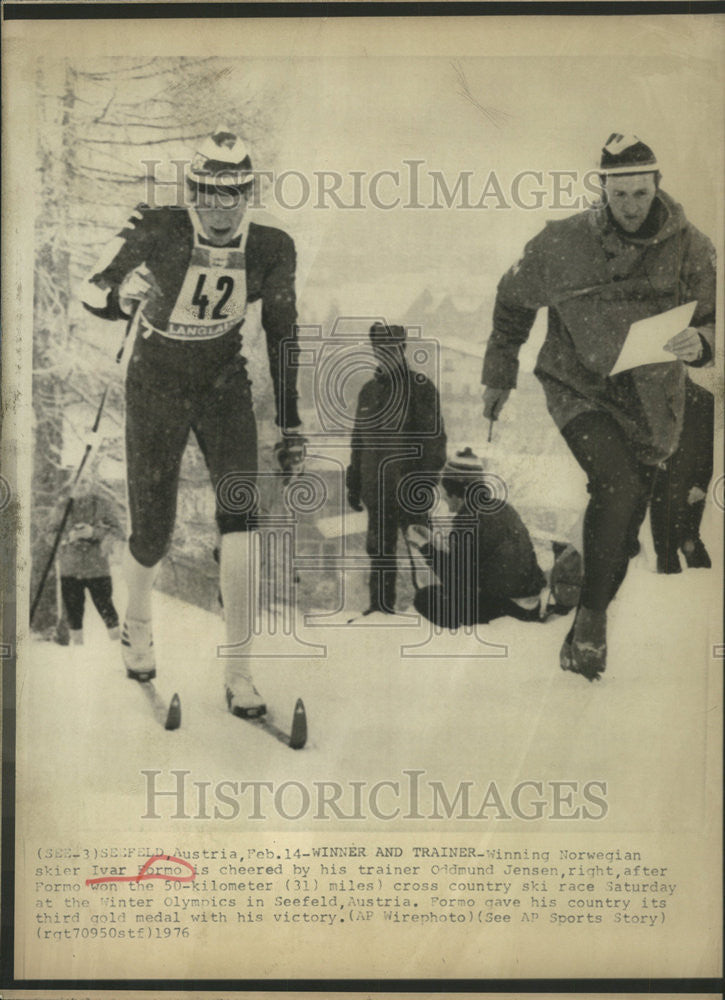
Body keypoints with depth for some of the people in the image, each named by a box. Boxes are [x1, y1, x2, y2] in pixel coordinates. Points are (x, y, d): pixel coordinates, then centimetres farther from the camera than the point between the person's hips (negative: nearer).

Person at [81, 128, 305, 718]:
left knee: (240, 514, -17)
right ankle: (138, 626, 38)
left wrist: (291, 422, 1)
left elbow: (281, 333, 1)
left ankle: (239, 672, -6)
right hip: (157, 387, -1)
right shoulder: (157, 232, -18)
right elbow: (94, 294, -14)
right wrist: (122, 296, -39)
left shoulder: (272, 248, -10)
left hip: (225, 387, 2)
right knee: (152, 534, 2)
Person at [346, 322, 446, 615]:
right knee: (379, 549, 10)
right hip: (376, 490, 6)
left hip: (408, 491, -6)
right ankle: (380, 605, 19)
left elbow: (434, 438, -7)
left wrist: (425, 485, -14)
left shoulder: (421, 388, -2)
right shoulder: (369, 391, 15)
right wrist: (353, 483, 16)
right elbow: (358, 440, 21)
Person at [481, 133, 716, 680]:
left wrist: (700, 342, -28)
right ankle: (592, 615, -12)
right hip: (580, 389, -2)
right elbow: (514, 302, 8)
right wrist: (500, 374, 13)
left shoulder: (689, 247, -6)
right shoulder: (561, 243, -7)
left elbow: (713, 321, -4)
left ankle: (587, 630, 29)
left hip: (651, 404, 3)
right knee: (617, 486, -27)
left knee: (625, 527, 9)